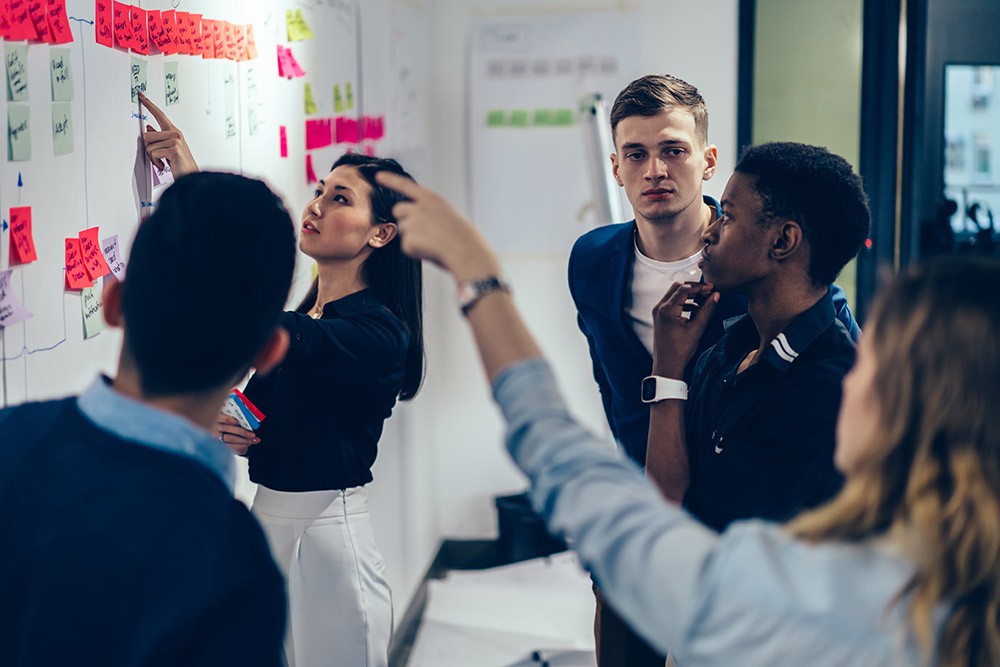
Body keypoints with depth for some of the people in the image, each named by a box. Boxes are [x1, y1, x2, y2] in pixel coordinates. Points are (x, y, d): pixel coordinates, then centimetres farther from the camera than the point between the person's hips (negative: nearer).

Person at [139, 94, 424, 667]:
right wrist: (225, 428, -6)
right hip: (267, 525, 8)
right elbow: (263, 415, 20)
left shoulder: (380, 334, -16)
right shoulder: (299, 316, 9)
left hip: (329, 538, -8)